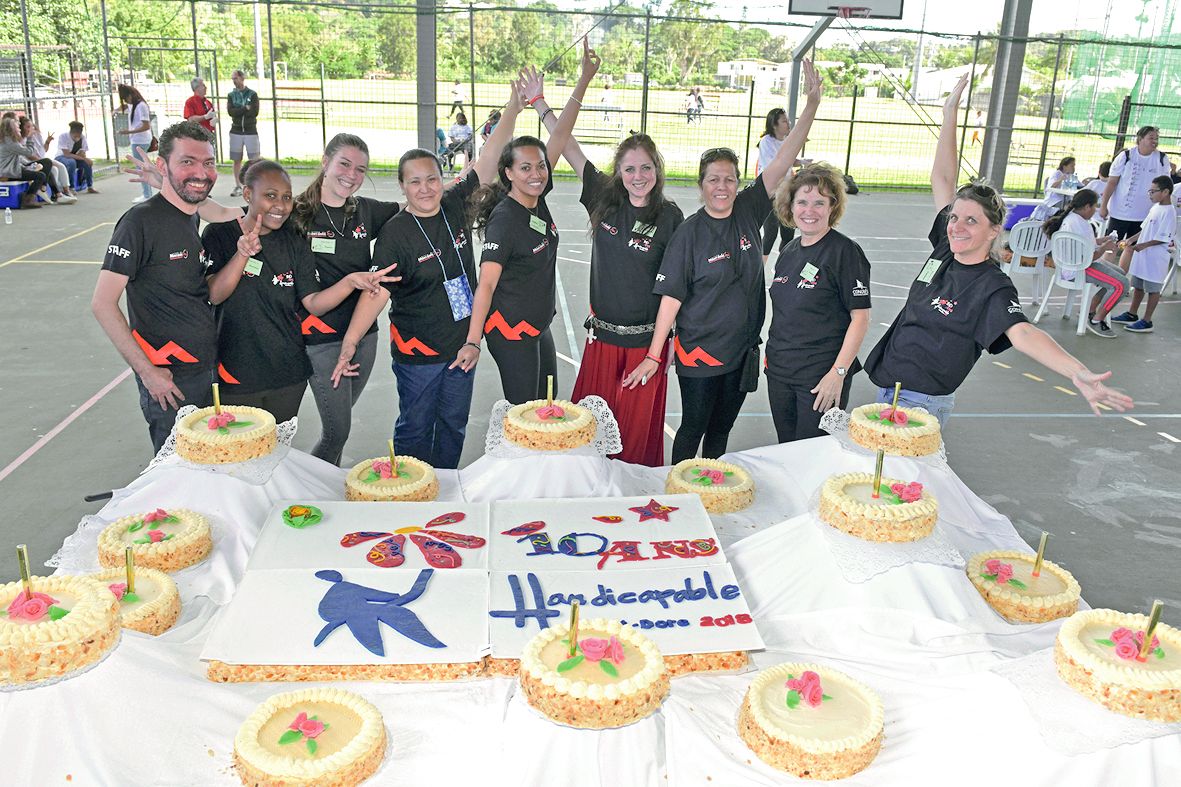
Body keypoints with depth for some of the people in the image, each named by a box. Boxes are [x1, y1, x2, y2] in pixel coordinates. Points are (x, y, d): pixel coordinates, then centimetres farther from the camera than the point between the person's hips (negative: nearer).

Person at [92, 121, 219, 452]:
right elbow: (102, 304, -17)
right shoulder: (141, 221, -16)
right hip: (168, 379, -7)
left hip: (207, 370, 8)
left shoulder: (193, 217, 8)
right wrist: (147, 371, -18)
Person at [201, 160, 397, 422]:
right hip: (236, 375, -3)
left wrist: (350, 282, -22)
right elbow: (214, 295, -16)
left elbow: (313, 303, -4)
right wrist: (242, 254, -31)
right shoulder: (219, 234, -5)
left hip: (288, 375, 3)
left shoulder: (294, 243, 2)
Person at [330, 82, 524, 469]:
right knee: (415, 429, 10)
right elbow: (376, 293, -19)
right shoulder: (395, 233, -15)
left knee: (453, 426, 18)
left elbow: (488, 160, -3)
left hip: (462, 344, 5)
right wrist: (348, 346, -26)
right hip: (417, 352, -5)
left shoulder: (455, 207, -2)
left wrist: (513, 107, -10)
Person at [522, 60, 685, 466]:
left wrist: (670, 342, -5)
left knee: (637, 429, 8)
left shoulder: (669, 217, -8)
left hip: (646, 340, -3)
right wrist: (539, 103, 6)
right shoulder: (604, 201, 0)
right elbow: (570, 149, 4)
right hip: (602, 334, 3)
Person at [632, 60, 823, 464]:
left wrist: (813, 102, -16)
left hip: (742, 350, 4)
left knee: (721, 430, 18)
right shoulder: (689, 233, -13)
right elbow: (671, 297, -12)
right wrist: (653, 355, -13)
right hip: (699, 351, -4)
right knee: (693, 429, 8)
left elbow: (783, 160, -8)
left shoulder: (749, 211, -1)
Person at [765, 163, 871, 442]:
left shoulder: (845, 252, -11)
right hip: (779, 371, 6)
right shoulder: (788, 251, 9)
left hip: (822, 376, -6)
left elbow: (860, 317, -14)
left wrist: (838, 372, -18)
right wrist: (772, 355, 15)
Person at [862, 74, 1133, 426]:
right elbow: (941, 177, 6)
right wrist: (950, 113, 5)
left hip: (923, 404, -7)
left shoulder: (993, 287, -17)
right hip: (888, 390, 7)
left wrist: (1078, 373, -50)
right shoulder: (945, 249, 1)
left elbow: (1022, 334, -33)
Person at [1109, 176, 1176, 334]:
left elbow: (1164, 238, -21)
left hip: (1155, 259, -9)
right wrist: (1131, 240, 12)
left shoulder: (1168, 213, -17)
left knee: (1153, 289, 1)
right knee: (1138, 286, 19)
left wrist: (1144, 245, -26)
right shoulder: (1155, 207, 9)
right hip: (1142, 255, 9)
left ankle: (1146, 322, 7)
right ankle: (1132, 315, 32)